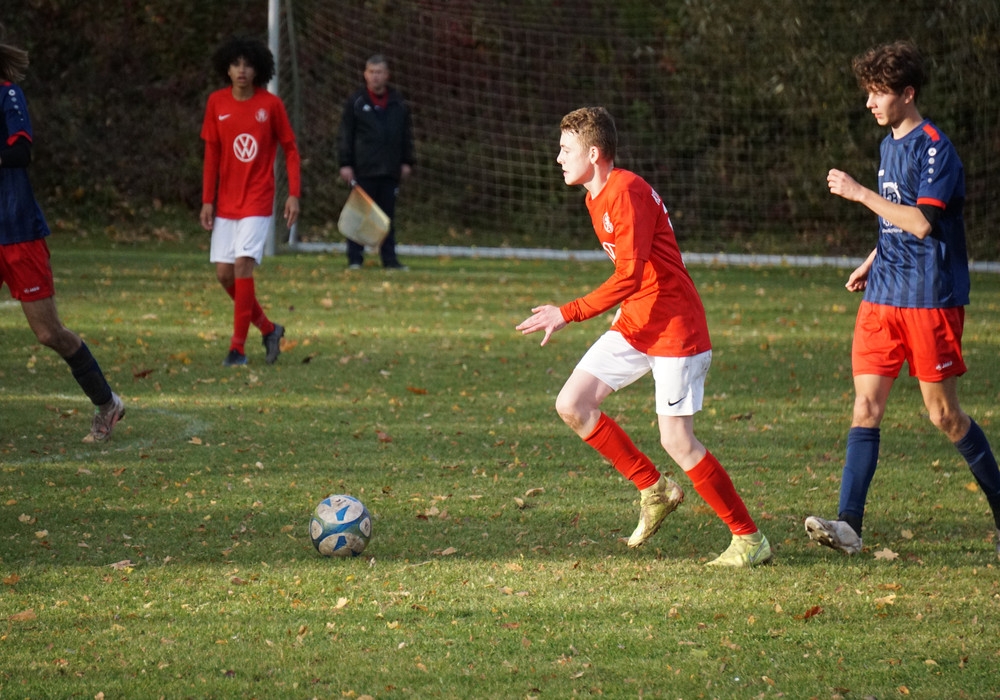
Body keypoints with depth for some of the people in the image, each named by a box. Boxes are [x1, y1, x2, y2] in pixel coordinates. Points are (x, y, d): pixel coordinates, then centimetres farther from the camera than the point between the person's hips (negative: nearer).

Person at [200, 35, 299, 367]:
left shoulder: (271, 104, -6)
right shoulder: (217, 102, 2)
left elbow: (290, 149, 1)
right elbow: (211, 154, 7)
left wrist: (294, 194, -8)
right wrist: (207, 200, 3)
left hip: (258, 202, -4)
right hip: (226, 203, 4)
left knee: (243, 266, -16)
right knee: (224, 273, 2)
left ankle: (238, 348, -10)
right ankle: (268, 329, 22)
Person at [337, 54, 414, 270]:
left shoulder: (398, 103, 11)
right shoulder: (356, 102, 2)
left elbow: (407, 134, 17)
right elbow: (346, 135, 1)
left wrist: (407, 162, 11)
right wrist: (345, 163, -5)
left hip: (390, 171, 3)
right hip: (363, 170, -3)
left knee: (388, 216, 7)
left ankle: (389, 258, 11)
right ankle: (355, 258, 2)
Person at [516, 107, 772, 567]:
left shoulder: (628, 192, -19)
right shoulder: (596, 197, 12)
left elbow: (629, 276, -25)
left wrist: (567, 315, -24)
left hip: (674, 329, -10)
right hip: (633, 326, 10)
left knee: (676, 440, -12)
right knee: (572, 405, 1)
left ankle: (750, 540, -1)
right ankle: (654, 490, 14)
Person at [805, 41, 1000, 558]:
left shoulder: (934, 147, -13)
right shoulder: (890, 144, 15)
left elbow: (923, 223, -23)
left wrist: (860, 193, -20)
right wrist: (871, 262, 19)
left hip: (930, 299, -8)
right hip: (883, 297, 8)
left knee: (943, 412, 0)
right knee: (866, 403, -3)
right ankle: (849, 524, -10)